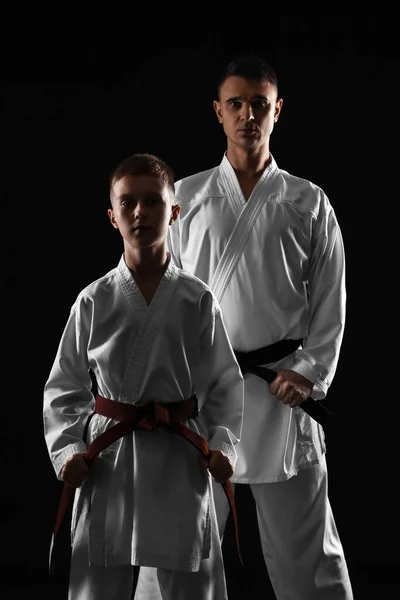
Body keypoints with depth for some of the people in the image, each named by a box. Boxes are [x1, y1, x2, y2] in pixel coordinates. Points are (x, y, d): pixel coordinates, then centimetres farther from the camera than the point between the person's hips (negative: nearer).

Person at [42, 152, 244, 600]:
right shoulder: (93, 302, 0)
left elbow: (225, 384, 5)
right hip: (108, 459, 0)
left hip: (182, 461, 0)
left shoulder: (197, 301, 0)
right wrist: (66, 452, -5)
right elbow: (63, 387, 7)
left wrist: (223, 445, -8)